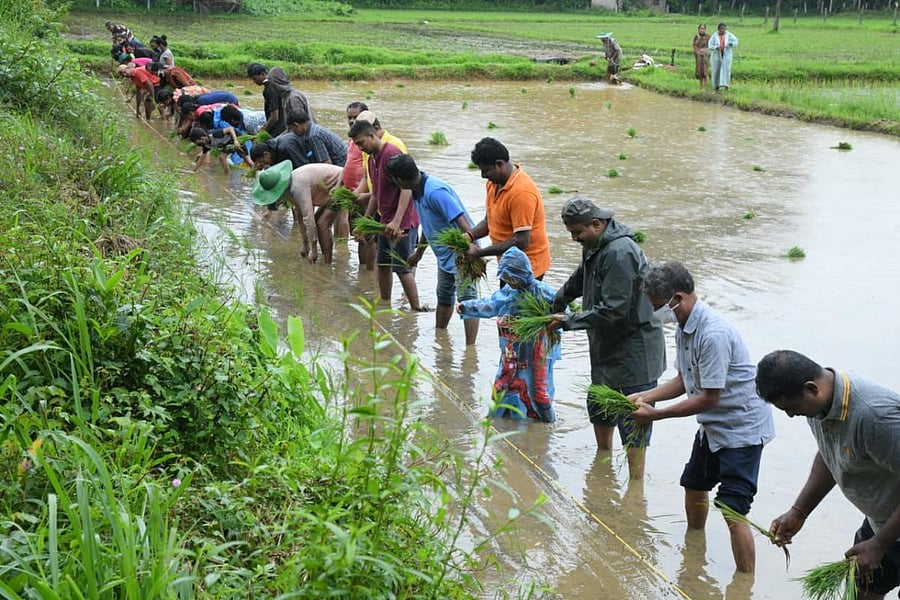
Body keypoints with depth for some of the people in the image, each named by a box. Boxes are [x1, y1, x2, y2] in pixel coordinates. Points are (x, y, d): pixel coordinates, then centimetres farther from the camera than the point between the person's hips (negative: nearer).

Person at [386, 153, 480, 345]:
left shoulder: (435, 192, -27)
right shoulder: (418, 192, 4)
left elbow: (462, 222, -31)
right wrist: (419, 252, 30)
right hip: (445, 255, 10)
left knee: (467, 300, -11)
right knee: (444, 297, 23)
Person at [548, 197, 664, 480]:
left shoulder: (620, 253, -26)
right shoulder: (594, 247, 7)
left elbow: (612, 310, -28)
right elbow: (579, 280, 27)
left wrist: (568, 321, -22)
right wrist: (555, 305, 23)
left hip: (634, 351, -10)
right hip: (607, 346, 10)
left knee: (633, 420, -4)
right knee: (599, 408, 24)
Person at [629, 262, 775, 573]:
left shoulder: (713, 334, -30)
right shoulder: (684, 328, 0)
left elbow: (709, 398, -27)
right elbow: (685, 381, 9)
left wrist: (655, 414, -23)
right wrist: (645, 396, -5)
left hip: (742, 426, -10)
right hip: (713, 425, 10)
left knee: (733, 509, -12)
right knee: (694, 485, 26)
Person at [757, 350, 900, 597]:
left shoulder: (874, 415, -34)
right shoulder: (818, 402, -7)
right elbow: (829, 457, 11)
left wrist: (879, 545, -22)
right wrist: (798, 512, 6)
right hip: (878, 521, 8)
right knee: (860, 591, 14)